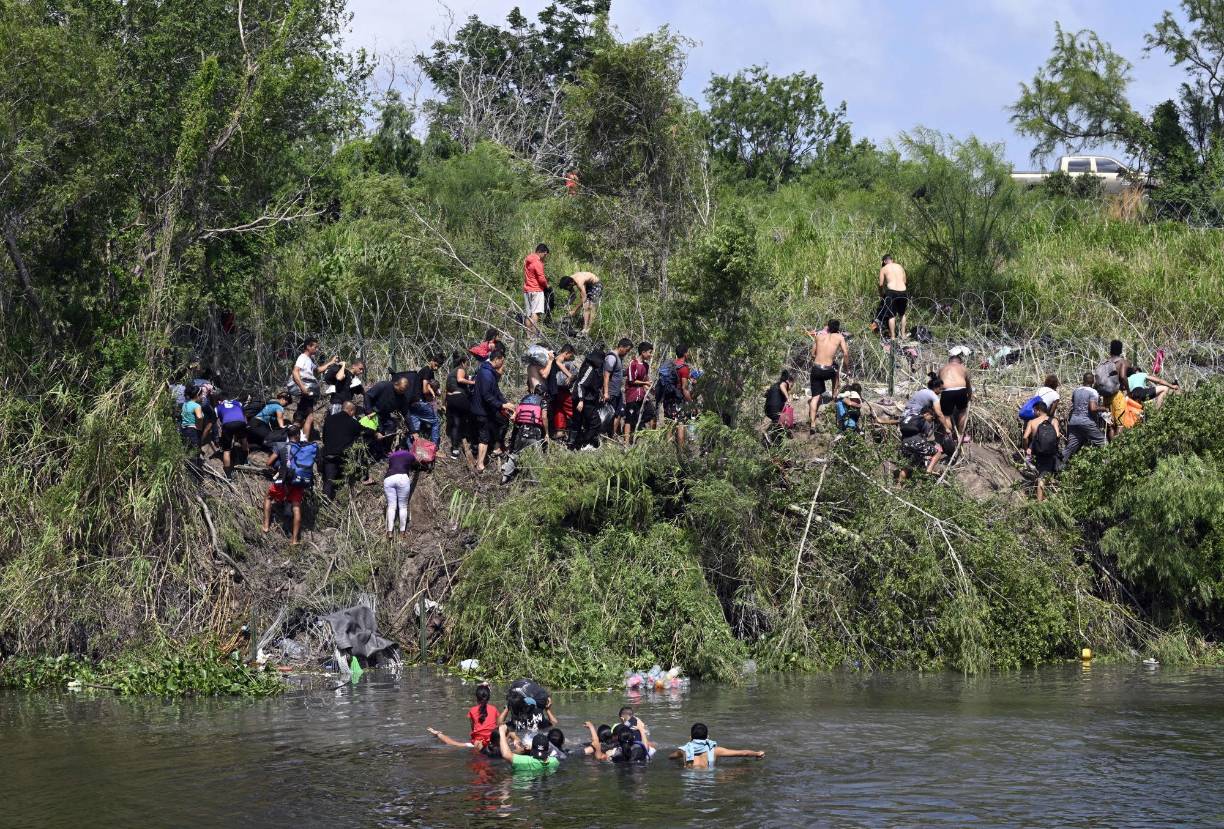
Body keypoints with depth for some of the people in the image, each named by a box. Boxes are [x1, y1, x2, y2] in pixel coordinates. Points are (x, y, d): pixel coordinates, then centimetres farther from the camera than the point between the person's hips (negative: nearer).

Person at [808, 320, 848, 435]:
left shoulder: (819, 335, 9)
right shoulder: (839, 337, 3)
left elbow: (813, 354, 11)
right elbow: (845, 354, -3)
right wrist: (845, 367, 12)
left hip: (816, 369, 1)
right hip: (828, 371, -1)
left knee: (815, 397, 6)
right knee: (837, 370, 35)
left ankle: (812, 424, -5)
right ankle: (834, 396, 39)